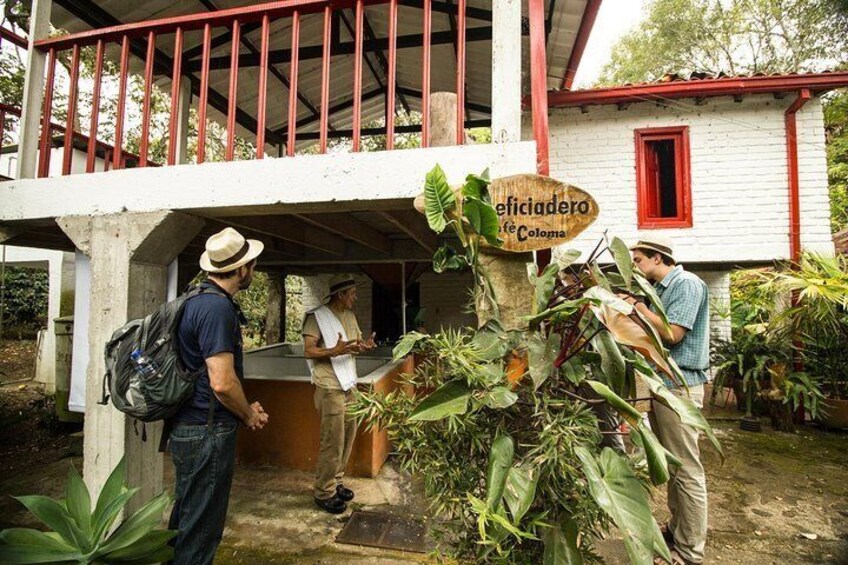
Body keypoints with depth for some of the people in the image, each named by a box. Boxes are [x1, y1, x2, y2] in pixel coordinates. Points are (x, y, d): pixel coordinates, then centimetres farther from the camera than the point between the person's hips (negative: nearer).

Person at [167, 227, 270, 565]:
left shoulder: (197, 300, 9)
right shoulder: (217, 308, -22)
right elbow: (222, 382, -27)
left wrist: (245, 408, 15)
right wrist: (250, 415, -8)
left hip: (187, 426, 10)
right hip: (207, 432, -10)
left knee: (186, 515, 25)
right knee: (201, 525, 7)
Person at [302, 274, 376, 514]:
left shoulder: (350, 316, 10)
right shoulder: (317, 317, -13)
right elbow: (308, 351, -17)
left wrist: (365, 345, -6)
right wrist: (334, 351, -33)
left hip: (348, 384, 8)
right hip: (330, 388, -8)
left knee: (347, 437, 14)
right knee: (333, 442, -2)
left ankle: (335, 482, 30)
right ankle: (323, 492, 14)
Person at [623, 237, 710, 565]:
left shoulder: (687, 284, -12)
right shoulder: (660, 289, 15)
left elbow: (672, 334, -21)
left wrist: (636, 305, -14)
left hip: (679, 385, -10)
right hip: (663, 382, 10)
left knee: (686, 469, 0)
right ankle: (677, 529, 32)